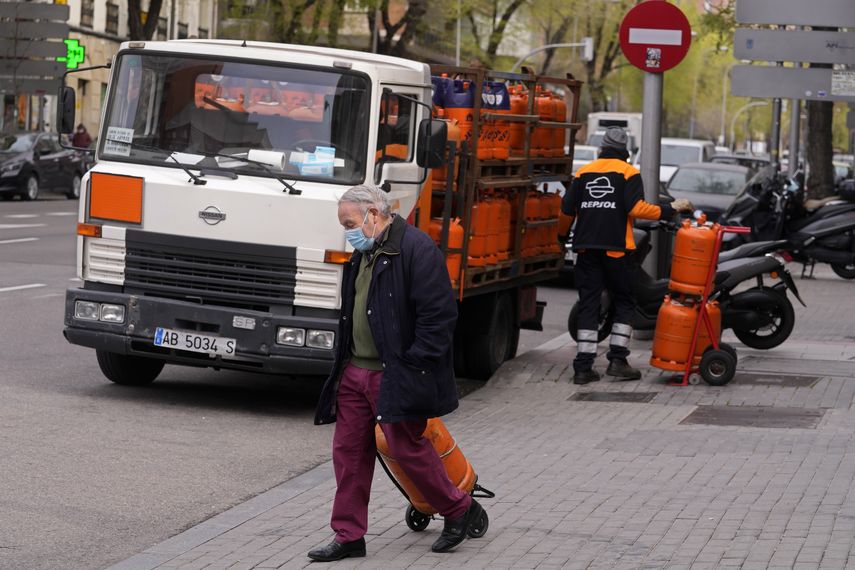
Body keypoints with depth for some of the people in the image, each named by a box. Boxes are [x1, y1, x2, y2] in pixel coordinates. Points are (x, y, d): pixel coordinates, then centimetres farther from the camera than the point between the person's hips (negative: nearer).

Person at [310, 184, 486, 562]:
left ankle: (460, 510, 20)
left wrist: (415, 365, -20)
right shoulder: (364, 254, 17)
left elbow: (440, 313, -19)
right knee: (349, 451, 7)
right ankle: (349, 537, 15)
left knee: (407, 448, -1)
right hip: (356, 371, 9)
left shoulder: (416, 248, -14)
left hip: (396, 375, -9)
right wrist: (346, 364, 18)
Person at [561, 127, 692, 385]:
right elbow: (636, 208, -12)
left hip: (586, 247, 3)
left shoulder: (584, 172, 12)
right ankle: (617, 359, 0)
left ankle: (583, 367, -2)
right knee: (624, 303, 10)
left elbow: (567, 210, 10)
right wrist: (670, 209, -3)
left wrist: (563, 234, 28)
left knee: (588, 305, 4)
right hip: (615, 248, -3)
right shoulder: (628, 173, 1)